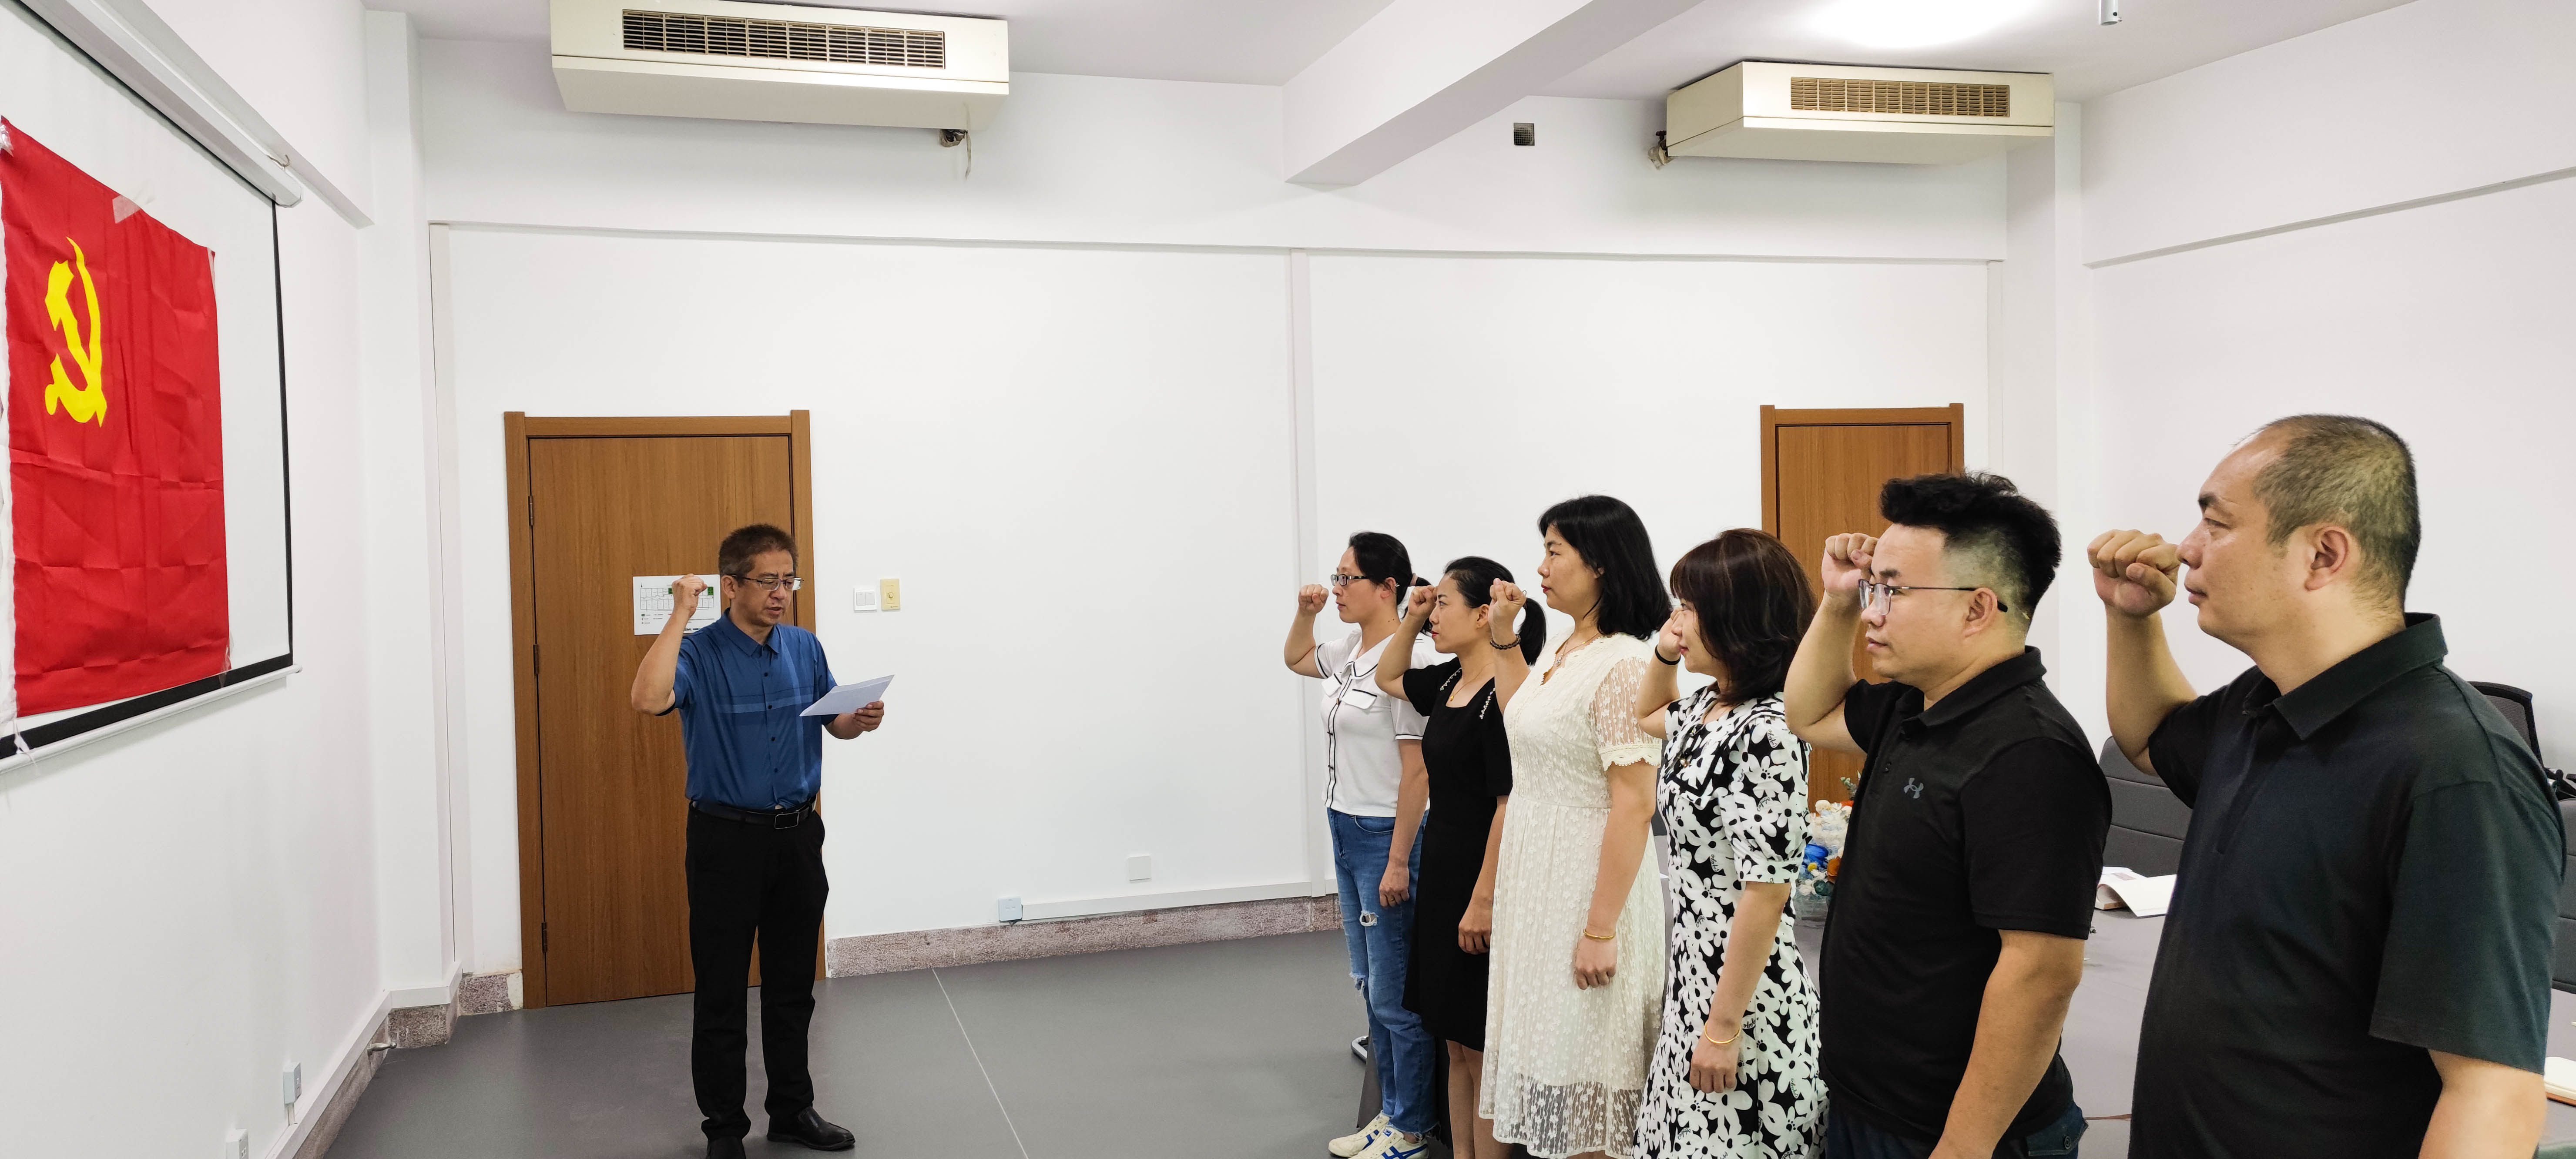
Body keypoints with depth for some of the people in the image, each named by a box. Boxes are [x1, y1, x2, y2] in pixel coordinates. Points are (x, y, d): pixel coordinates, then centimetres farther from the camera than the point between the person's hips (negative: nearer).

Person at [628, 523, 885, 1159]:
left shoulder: (805, 648, 4)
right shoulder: (699, 653, -12)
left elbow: (833, 722, 15)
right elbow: (649, 699, -33)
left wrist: (861, 720, -8)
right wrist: (681, 613, -27)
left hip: (797, 835, 5)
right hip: (726, 839, -4)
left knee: (793, 984, 15)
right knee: (721, 991, 5)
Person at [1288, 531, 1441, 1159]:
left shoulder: (1408, 658, -19)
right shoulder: (1350, 650, 7)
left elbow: (1417, 770, -20)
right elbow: (1296, 659, 30)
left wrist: (1399, 862, -20)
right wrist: (1305, 612, 10)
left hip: (1387, 837, -9)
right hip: (1345, 831, 9)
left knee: (1394, 995, 1)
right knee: (1371, 986, 18)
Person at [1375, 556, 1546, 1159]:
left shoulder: (1503, 695, -18)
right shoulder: (1448, 682, 7)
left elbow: (1510, 806, -21)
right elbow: (1388, 679, 28)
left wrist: (1483, 901, -22)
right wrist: (1411, 618, 13)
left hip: (1480, 881, -9)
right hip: (1441, 872, 9)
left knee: (1482, 1052, 2)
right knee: (1455, 1043, 16)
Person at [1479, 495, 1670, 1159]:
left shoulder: (1623, 663, -19)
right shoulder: (1567, 652, 8)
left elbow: (1634, 806, -22)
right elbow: (1520, 723, 27)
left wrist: (1600, 930, -22)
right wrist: (1503, 636, 18)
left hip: (1588, 883, -9)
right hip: (1537, 877, 9)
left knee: (1581, 1068, 3)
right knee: (1548, 1043, 17)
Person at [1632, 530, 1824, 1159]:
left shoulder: (1767, 733, -22)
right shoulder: (1707, 708, 6)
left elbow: (1764, 892, -22)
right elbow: (1647, 715, 31)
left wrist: (1725, 1028, -19)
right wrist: (1663, 654, 12)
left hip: (1743, 985, -9)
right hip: (1693, 970, 9)